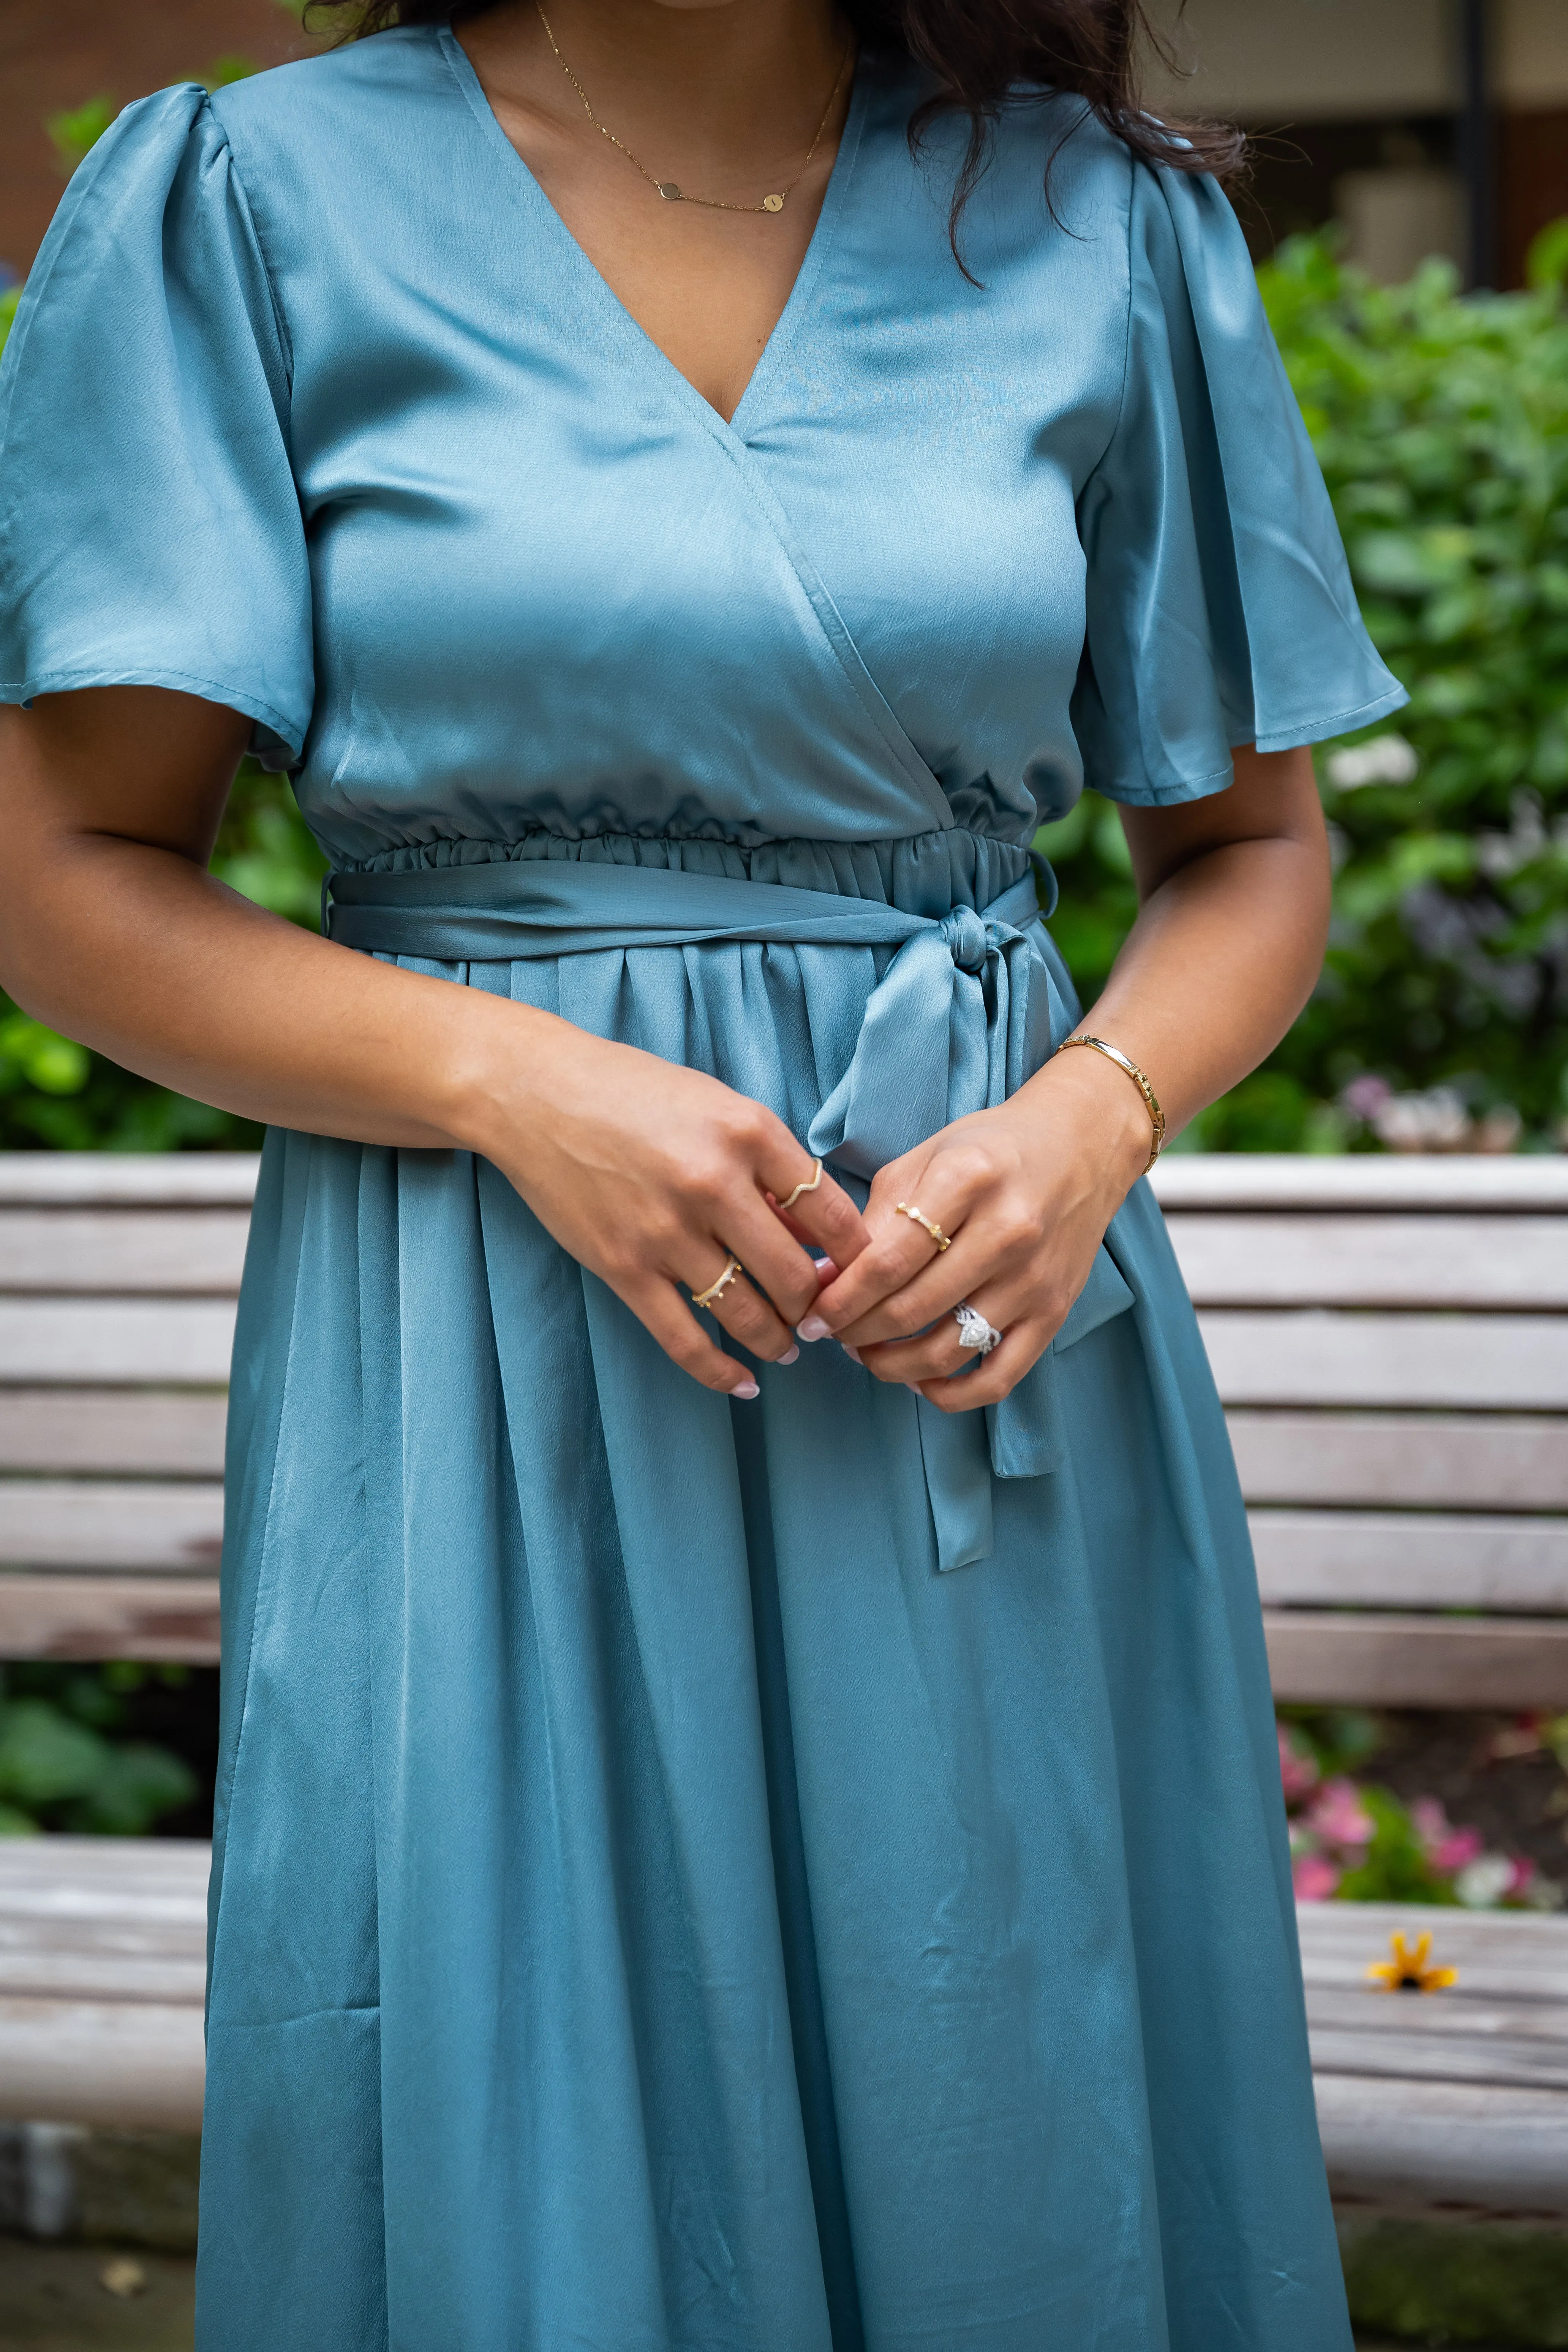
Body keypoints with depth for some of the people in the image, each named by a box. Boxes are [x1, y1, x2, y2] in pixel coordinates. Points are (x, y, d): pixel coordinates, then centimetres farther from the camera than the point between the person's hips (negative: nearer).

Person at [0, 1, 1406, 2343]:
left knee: (1014, 2150, 6)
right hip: (494, 1404, -2)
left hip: (980, 1338, 2)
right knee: (521, 2163, 2)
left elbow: (1255, 843, 13)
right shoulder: (257, 198, 0)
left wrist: (1095, 1117, -8)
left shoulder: (1092, 218, 7)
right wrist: (516, 1079, -15)